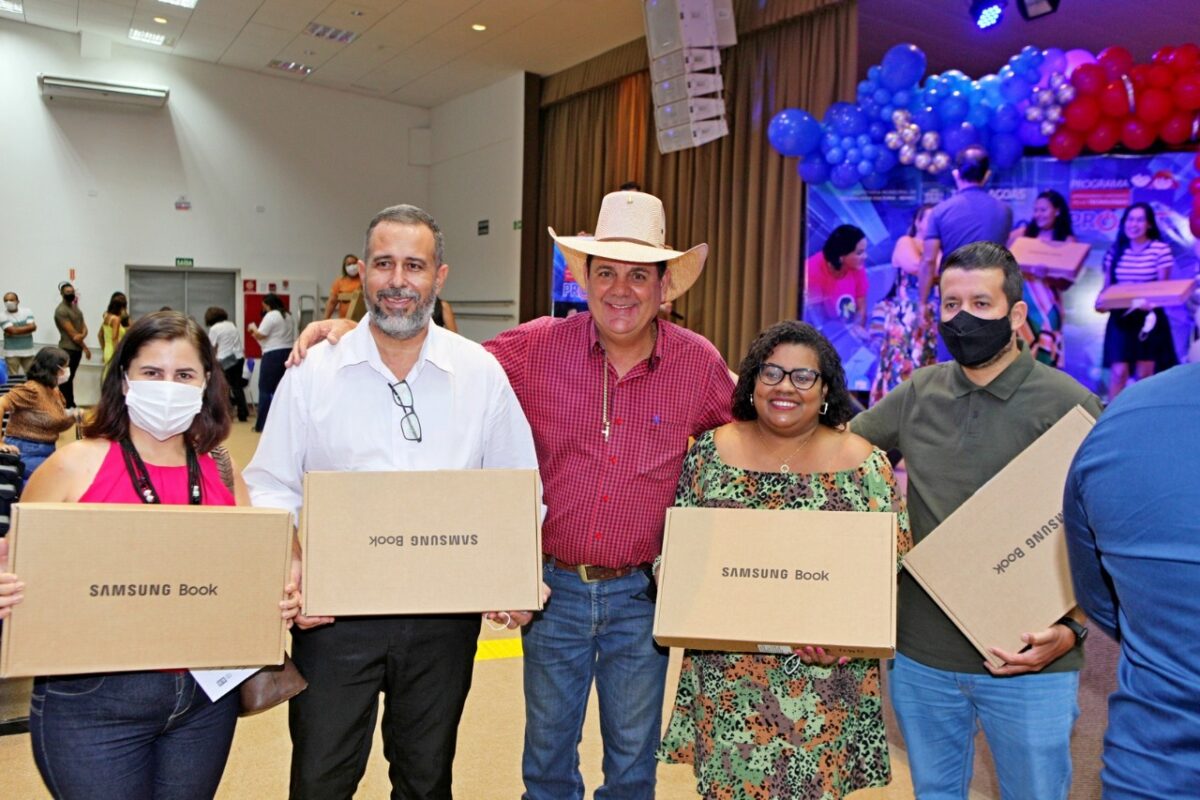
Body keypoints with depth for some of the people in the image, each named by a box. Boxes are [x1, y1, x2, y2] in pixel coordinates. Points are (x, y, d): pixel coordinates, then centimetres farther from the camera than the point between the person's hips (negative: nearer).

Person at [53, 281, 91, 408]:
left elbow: (84, 327, 9)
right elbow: (72, 333, -15)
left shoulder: (75, 307, 15)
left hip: (77, 348, 8)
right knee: (65, 379, -8)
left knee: (70, 378, 14)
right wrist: (85, 347, -8)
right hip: (68, 349, -8)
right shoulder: (61, 310, -13)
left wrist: (82, 335, -16)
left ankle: (71, 405, 20)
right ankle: (64, 406, -7)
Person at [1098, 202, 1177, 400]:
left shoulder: (1161, 249, -4)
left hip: (1148, 317, -2)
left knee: (1145, 375, 4)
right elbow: (1107, 285, 9)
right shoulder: (1116, 251, 5)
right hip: (1120, 317, 2)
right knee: (1118, 372, -4)